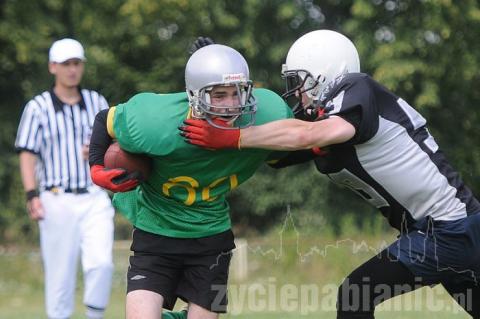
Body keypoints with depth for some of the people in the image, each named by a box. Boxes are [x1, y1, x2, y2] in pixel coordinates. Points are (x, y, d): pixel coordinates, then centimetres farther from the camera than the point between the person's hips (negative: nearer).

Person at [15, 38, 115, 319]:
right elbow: (28, 155, -3)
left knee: (101, 262, -15)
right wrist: (32, 196, -15)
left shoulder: (97, 102, 13)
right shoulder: (38, 107, 2)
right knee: (60, 273, 0)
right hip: (57, 201, -2)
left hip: (95, 199, 2)